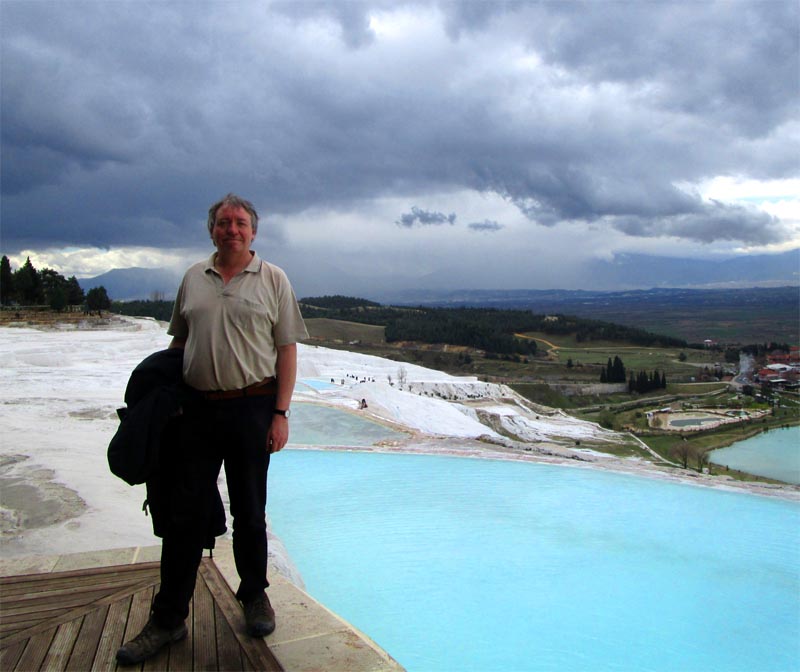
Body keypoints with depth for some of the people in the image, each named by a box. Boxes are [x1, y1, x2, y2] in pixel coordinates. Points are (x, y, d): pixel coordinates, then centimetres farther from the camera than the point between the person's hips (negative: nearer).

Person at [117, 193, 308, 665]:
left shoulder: (273, 280, 1)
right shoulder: (193, 279, 10)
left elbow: (287, 351, -1)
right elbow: (179, 341, 16)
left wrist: (280, 413, -8)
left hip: (253, 408, -2)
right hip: (198, 408, 2)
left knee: (250, 512, 11)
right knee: (186, 514, 6)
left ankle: (255, 595, 32)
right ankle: (168, 619, 18)